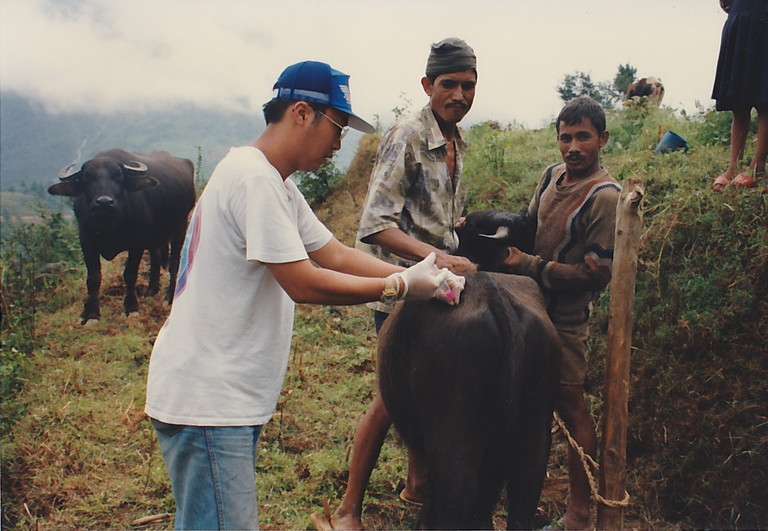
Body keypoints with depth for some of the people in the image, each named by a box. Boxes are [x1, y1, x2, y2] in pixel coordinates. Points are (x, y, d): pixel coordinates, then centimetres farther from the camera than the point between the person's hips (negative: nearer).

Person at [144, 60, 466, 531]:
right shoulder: (254, 178, -19)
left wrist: (416, 277, 0)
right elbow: (303, 284, -21)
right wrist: (399, 287, -13)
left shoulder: (276, 183, 14)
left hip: (232, 397, 10)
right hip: (206, 399, -10)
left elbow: (334, 253, 12)